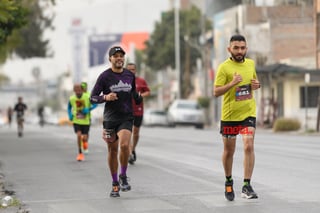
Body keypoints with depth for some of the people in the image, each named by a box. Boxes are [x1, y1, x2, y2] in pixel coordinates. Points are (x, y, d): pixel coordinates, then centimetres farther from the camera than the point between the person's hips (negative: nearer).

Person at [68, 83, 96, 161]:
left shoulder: (87, 97, -12)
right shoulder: (71, 99, -6)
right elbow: (69, 107, 12)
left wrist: (88, 109, -17)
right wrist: (70, 115, -4)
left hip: (86, 121, 0)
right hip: (76, 121, 0)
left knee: (84, 137, -1)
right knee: (79, 135, -17)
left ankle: (85, 140, 41)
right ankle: (80, 153, -1)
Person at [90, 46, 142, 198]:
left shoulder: (130, 75, 6)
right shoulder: (104, 76, -5)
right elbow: (92, 98, -5)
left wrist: (139, 97, 8)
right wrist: (105, 97, -21)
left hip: (126, 118, 1)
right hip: (110, 118, -1)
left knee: (124, 145, -22)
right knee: (112, 150, 6)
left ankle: (123, 177, -2)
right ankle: (115, 184, 21)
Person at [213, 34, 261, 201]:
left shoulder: (251, 63, 6)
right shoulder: (224, 67, -9)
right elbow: (216, 92, -13)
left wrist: (256, 85, 0)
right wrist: (232, 83, -27)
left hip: (248, 113, 2)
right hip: (229, 114, -2)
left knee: (249, 146, -15)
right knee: (229, 151, 10)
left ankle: (246, 186, -13)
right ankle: (228, 182, 33)